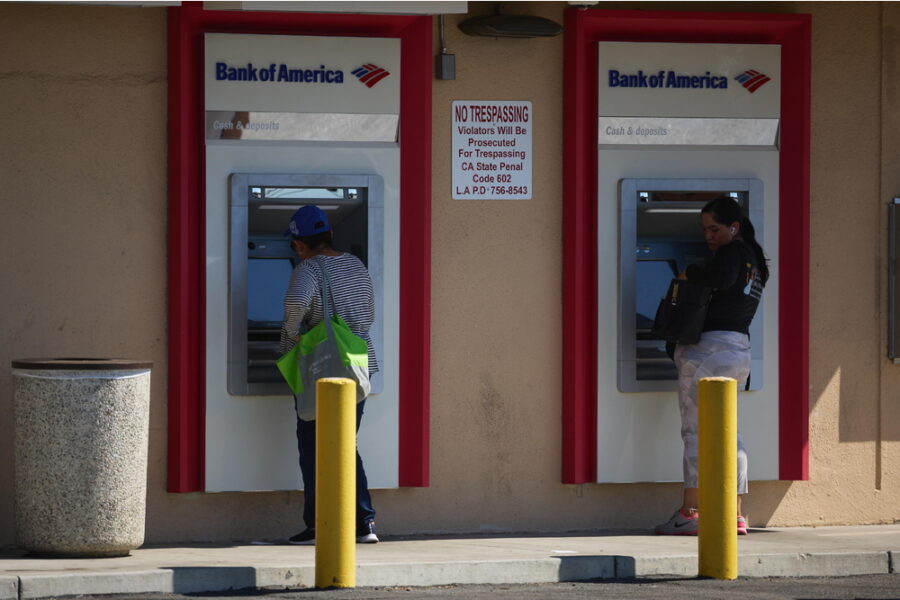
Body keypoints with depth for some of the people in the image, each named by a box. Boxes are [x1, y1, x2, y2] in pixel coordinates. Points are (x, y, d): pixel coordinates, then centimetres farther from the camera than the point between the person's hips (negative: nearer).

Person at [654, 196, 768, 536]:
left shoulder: (732, 253, -9)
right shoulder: (754, 259, 19)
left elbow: (723, 277, -29)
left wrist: (690, 274, -14)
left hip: (710, 346, -10)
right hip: (739, 351, 10)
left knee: (696, 431, -7)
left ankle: (690, 513, -8)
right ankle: (735, 515, 11)